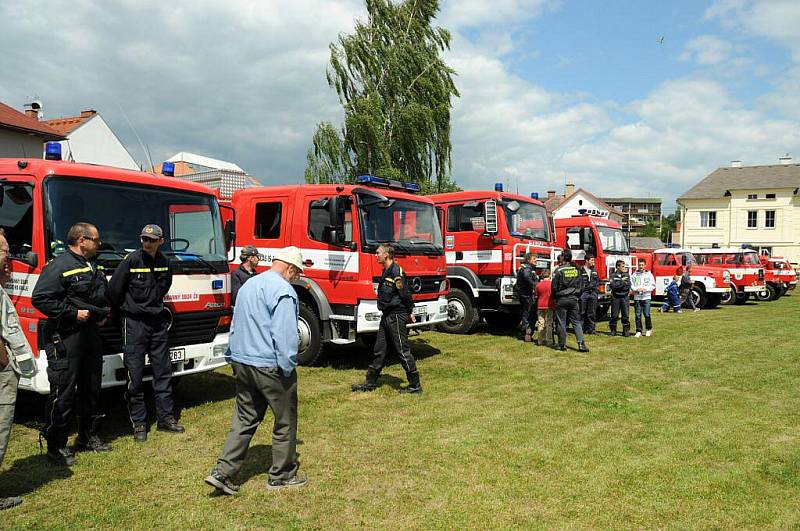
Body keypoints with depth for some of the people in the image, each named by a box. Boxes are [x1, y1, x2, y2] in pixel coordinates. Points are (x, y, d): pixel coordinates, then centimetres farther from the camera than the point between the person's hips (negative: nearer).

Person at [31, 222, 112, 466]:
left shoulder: (95, 267, 16)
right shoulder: (59, 266, -12)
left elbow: (105, 296, 30)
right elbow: (40, 298, -19)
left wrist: (104, 313, 11)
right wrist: (73, 313, -18)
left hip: (91, 333, 9)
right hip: (65, 337, -8)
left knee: (91, 388, 15)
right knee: (63, 392, -5)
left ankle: (88, 436, 28)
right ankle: (56, 445, 6)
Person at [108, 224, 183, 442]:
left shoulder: (165, 262, 4)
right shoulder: (132, 260, -11)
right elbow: (114, 289, -8)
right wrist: (125, 309, 5)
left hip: (158, 321, 5)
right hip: (135, 323, -5)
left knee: (163, 371, 9)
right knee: (135, 374, 0)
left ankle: (166, 418, 18)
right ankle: (138, 423, 9)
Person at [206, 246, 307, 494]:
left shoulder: (248, 285, 12)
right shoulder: (284, 292, -16)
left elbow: (235, 325, 18)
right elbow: (285, 335, -21)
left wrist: (235, 360, 22)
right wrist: (288, 368, -12)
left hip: (242, 363, 8)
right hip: (270, 366, -8)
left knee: (244, 419, 15)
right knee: (285, 422, 8)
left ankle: (222, 472, 9)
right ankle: (282, 475, 20)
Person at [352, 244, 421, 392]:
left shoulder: (396, 272, -16)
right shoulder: (386, 272, 15)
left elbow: (405, 294, -16)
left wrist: (409, 312, -8)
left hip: (396, 316, -10)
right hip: (387, 316, 10)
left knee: (403, 351, -4)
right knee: (380, 350, 15)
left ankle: (415, 385, 5)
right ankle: (370, 382, 24)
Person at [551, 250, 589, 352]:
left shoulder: (558, 270, -11)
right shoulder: (576, 270, 4)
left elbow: (554, 286, -7)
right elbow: (580, 285, 11)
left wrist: (554, 298, 8)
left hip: (561, 299, -4)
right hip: (573, 299, 4)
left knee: (561, 323, 4)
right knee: (576, 322, 7)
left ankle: (562, 345, 9)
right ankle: (581, 344, -3)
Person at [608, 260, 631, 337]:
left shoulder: (627, 275, 9)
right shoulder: (613, 275, 2)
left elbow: (628, 286, -4)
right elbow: (613, 285, -14)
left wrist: (618, 285, -9)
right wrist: (623, 283, -8)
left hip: (625, 297, 2)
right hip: (616, 297, -2)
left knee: (626, 314, 0)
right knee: (614, 315, 3)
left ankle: (626, 330, 7)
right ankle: (613, 330, 13)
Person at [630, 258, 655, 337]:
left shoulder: (649, 274, 5)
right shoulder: (634, 275, 8)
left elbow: (653, 285, 2)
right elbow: (631, 284, 6)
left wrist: (645, 289, -12)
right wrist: (636, 289, -12)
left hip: (646, 297, -1)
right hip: (637, 297, 1)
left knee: (647, 314, -4)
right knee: (637, 315, 2)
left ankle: (648, 329, 15)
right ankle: (639, 331, 10)